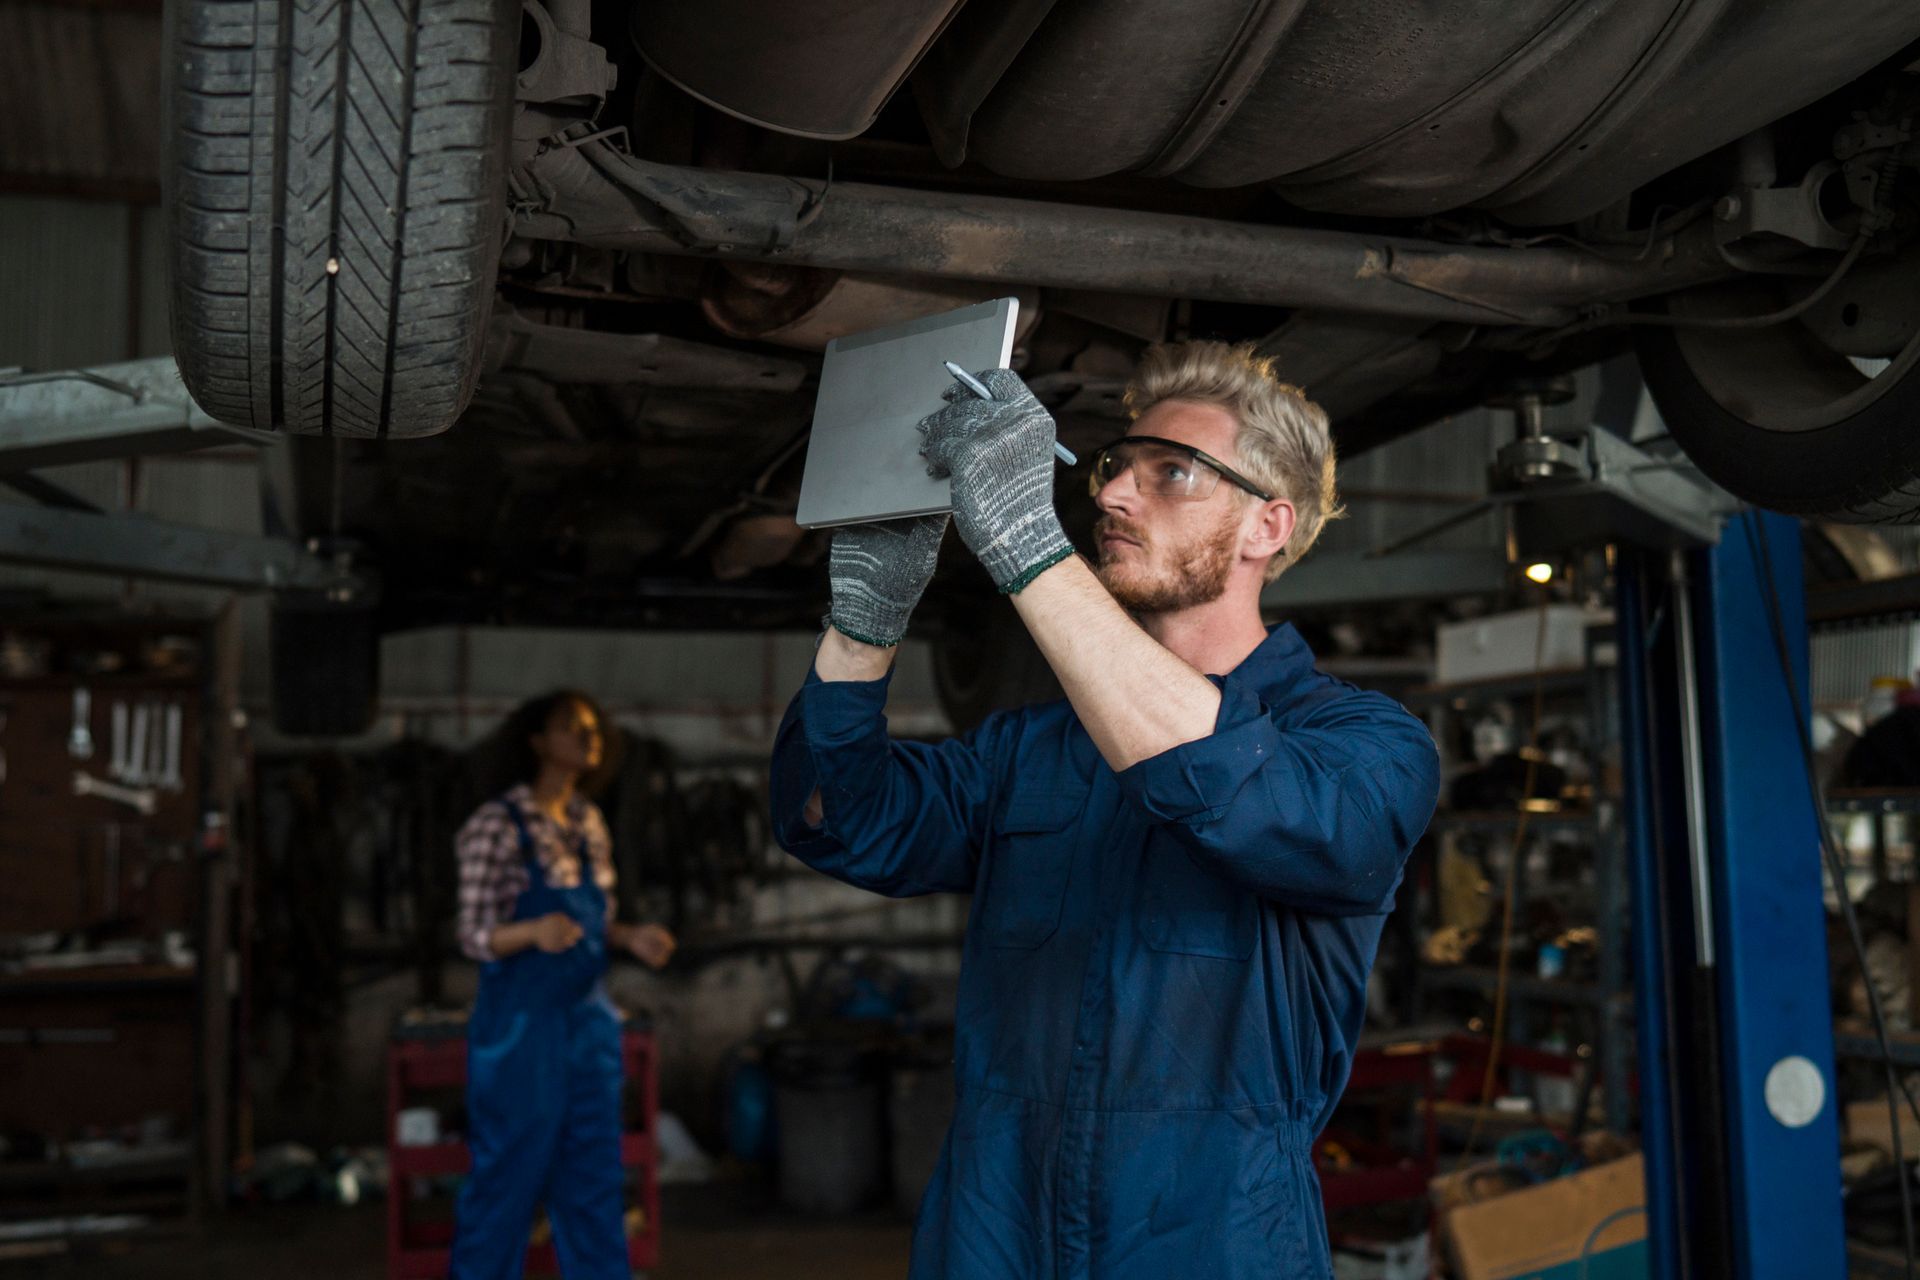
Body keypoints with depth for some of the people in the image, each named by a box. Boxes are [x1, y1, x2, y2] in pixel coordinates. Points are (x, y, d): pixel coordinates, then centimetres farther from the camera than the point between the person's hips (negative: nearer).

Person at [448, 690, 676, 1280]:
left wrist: (633, 938, -2)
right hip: (521, 1025, -6)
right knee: (509, 1173, 3)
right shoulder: (497, 825, -11)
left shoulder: (588, 823, 9)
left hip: (588, 1020, 6)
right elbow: (477, 936, -12)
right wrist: (535, 931, -31)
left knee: (595, 1176, 10)